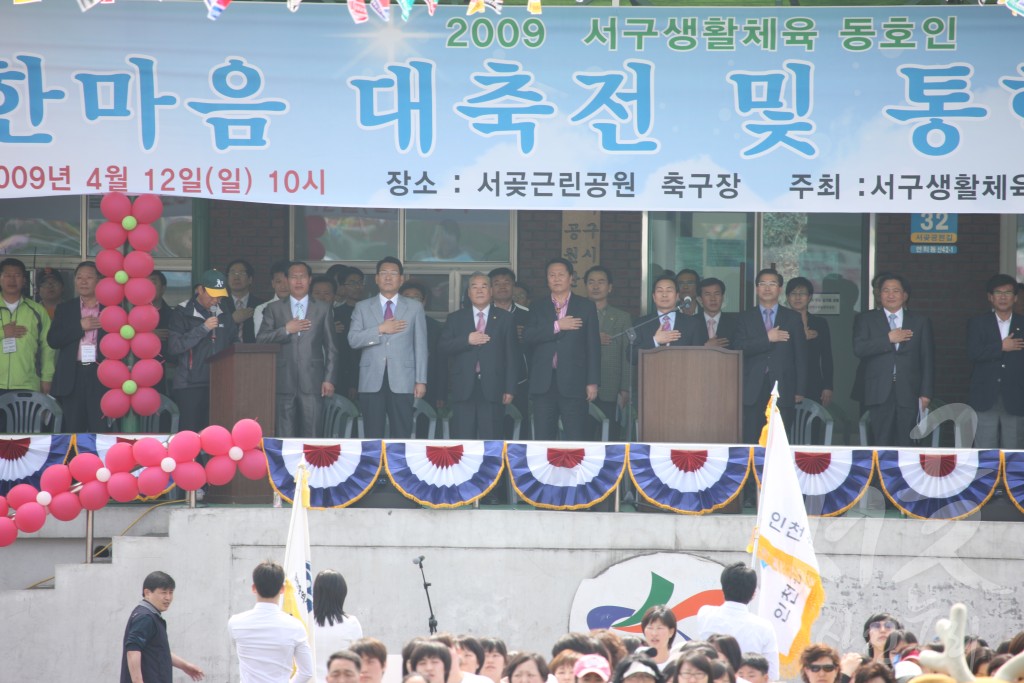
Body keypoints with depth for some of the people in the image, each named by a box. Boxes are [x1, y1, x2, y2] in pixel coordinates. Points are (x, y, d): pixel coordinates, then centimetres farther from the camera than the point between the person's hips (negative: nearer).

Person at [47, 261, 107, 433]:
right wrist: (80, 327, -6)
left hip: (101, 377, -2)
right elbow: (52, 340, 2)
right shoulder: (65, 309, 13)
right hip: (72, 377, 2)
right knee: (72, 430, 3)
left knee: (101, 430, -7)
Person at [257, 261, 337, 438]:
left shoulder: (323, 309, 13)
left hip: (311, 381, -1)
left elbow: (330, 347, 11)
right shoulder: (274, 309, 14)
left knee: (310, 434, -6)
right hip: (284, 381, 1)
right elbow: (261, 340, 5)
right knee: (285, 434, -3)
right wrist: (286, 330, -8)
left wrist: (329, 379, 2)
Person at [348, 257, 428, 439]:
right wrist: (380, 329, -11)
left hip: (401, 381, -1)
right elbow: (353, 339, 0)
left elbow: (420, 345, 6)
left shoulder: (414, 307, 10)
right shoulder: (363, 307, 11)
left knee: (402, 434, -4)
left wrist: (421, 380, 0)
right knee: (373, 436, 1)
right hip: (372, 381, 1)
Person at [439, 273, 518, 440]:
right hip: (464, 388, 1)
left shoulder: (504, 318, 11)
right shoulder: (456, 318, 14)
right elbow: (443, 347, 3)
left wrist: (510, 388, -1)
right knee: (462, 442, -2)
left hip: (492, 388, -1)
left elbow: (511, 355, 6)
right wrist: (467, 340, -12)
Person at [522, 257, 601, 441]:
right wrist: (556, 326, -13)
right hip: (544, 383, 2)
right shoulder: (539, 308, 12)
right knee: (543, 438, 3)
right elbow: (527, 337, -3)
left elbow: (593, 346, 4)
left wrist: (592, 382, -2)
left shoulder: (586, 307, 7)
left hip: (573, 383, -2)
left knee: (576, 438, -5)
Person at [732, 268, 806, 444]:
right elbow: (739, 349, -2)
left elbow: (800, 355, 9)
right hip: (753, 390, 0)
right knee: (751, 442, -7)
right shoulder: (744, 318, 12)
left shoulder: (793, 318, 12)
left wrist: (799, 390, 2)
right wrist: (767, 339, -11)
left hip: (782, 389, 0)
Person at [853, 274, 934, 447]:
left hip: (908, 393, 1)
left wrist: (926, 393, 2)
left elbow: (928, 360, 10)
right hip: (880, 392, -1)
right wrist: (888, 339, -10)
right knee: (881, 442, -6)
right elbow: (859, 349, -5)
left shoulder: (920, 322, 13)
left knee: (905, 443, -3)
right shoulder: (866, 320, 11)